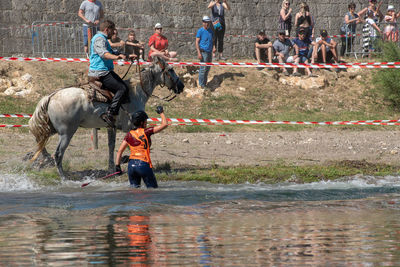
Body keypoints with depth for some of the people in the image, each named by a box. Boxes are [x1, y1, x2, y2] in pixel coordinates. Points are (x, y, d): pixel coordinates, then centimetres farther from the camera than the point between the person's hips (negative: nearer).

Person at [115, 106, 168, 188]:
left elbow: (119, 151, 8)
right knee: (153, 188, 3)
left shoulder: (129, 135, 9)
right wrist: (161, 112, 12)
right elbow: (164, 124, -2)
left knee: (134, 188, 14)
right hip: (143, 164, -5)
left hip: (131, 165, 5)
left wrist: (117, 166, 12)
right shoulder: (146, 132, -4)